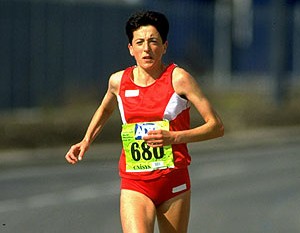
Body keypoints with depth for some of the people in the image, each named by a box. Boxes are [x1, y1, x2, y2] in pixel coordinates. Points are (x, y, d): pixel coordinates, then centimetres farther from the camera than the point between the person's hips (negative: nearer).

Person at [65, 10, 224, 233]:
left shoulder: (178, 79, -8)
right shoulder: (119, 81, 3)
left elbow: (216, 126, -8)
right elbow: (106, 108, 29)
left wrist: (174, 137, -20)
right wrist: (86, 141, 17)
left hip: (174, 182, -1)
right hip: (134, 185, 1)